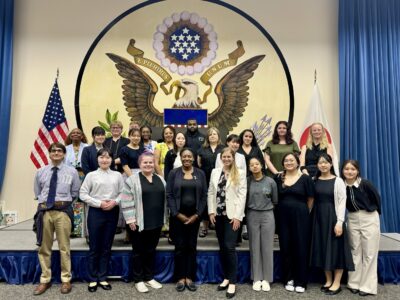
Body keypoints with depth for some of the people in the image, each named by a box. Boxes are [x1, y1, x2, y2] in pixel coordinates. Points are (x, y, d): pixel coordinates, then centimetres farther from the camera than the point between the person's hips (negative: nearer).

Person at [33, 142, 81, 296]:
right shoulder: (40, 172, 8)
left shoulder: (72, 171, 1)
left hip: (63, 211, -2)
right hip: (44, 211, 3)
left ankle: (66, 280, 20)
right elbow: (37, 192, 19)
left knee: (64, 247, 6)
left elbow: (75, 192, 9)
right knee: (44, 247, 11)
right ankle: (45, 280, 26)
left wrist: (64, 201, 9)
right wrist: (43, 201, 12)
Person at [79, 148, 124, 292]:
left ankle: (102, 278, 24)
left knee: (107, 247, 10)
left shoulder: (117, 175, 5)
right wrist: (99, 203, -13)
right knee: (94, 247, 6)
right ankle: (92, 279, 21)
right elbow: (83, 194, -4)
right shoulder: (91, 175, 0)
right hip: (95, 212, -2)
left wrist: (114, 202, -14)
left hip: (112, 213, 2)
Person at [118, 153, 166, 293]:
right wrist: (131, 219, -15)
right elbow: (126, 201, -11)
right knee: (138, 251, 7)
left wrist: (163, 218, 13)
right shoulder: (132, 179, -8)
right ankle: (138, 280, 21)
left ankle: (149, 277, 29)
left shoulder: (160, 179, 9)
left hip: (156, 222, 5)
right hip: (139, 223, -5)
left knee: (151, 250, 15)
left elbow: (164, 199, 15)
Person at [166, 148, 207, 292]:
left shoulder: (200, 174, 4)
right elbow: (169, 195, -4)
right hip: (177, 216, -1)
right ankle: (180, 278, 17)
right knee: (180, 247, 4)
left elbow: (204, 195, 2)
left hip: (194, 216, 1)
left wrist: (197, 214, -6)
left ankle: (189, 277, 19)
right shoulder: (173, 173, 0)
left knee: (192, 246, 7)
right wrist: (177, 214, -10)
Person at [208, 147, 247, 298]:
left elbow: (242, 195, -7)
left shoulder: (240, 173, -2)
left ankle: (232, 282, 4)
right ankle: (226, 277, 25)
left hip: (232, 215, -4)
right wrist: (211, 211, 0)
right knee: (222, 247, 11)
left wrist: (237, 216, -12)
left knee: (230, 247, -7)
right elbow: (210, 192, 8)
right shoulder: (215, 172, 9)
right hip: (218, 215, 4)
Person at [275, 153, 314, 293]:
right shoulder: (278, 178, 3)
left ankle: (301, 281, 16)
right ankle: (288, 279, 22)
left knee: (301, 247, 4)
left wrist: (304, 213, 3)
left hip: (300, 216, -2)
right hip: (283, 217, 3)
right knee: (286, 247, 8)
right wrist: (284, 209, 8)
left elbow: (310, 199, 1)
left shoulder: (305, 178, -4)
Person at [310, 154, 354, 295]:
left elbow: (342, 202, -11)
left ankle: (336, 283, 14)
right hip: (319, 217, 5)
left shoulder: (338, 181, -7)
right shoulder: (314, 180, 5)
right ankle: (328, 280, 23)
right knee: (322, 248, 10)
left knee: (335, 248, 2)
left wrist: (339, 222, -15)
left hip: (333, 217, -5)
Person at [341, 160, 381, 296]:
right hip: (352, 219, 3)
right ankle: (354, 283, 21)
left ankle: (368, 286, 14)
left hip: (369, 219, -3)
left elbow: (377, 198, -3)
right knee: (355, 251, 10)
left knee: (369, 252, 3)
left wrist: (375, 213, 7)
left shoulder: (365, 184, -17)